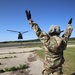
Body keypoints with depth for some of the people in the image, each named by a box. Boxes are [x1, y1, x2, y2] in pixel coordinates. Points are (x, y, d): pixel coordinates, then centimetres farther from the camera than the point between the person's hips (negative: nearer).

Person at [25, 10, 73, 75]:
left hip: (48, 66, -2)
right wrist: (69, 24, 27)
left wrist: (30, 19, -12)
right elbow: (67, 34, 8)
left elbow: (38, 31, -19)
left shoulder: (47, 40, -21)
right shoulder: (63, 41, -11)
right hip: (58, 66, 3)